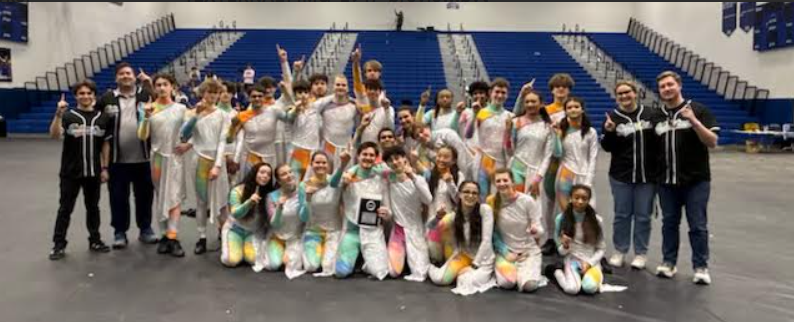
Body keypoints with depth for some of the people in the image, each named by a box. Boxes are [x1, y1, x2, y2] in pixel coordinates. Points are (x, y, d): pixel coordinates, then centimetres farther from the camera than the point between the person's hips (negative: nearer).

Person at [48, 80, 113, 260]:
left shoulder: (103, 118, 2)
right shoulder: (68, 116, -4)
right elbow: (55, 135, -19)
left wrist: (105, 168, 4)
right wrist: (58, 114, -32)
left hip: (93, 172, 2)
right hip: (70, 172, -2)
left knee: (93, 207, 13)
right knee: (65, 209, 5)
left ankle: (95, 240, 24)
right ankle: (59, 245, 13)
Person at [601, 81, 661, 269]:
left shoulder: (652, 115, 0)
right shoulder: (612, 118, 1)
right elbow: (607, 147, -1)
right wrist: (609, 132, -20)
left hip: (648, 175, 0)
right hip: (621, 175, 0)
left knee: (643, 216, 7)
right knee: (622, 215, 9)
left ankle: (641, 253, 19)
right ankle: (620, 251, 21)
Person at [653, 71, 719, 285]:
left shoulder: (698, 110, -3)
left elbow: (712, 142, -9)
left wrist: (694, 121, -22)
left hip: (696, 180, -4)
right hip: (667, 181, 4)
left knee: (698, 225, 1)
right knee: (669, 223, 11)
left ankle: (701, 267, 12)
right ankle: (669, 262, 21)